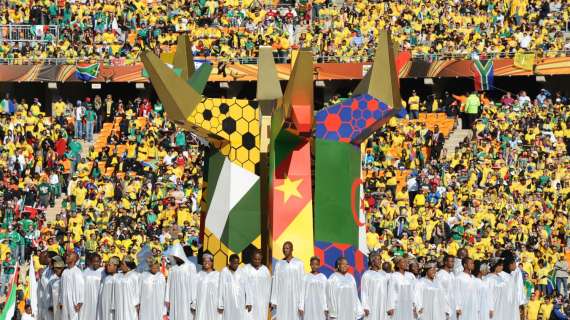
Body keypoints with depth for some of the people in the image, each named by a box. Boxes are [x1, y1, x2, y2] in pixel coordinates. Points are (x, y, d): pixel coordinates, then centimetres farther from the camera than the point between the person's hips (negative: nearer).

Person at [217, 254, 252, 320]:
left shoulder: (242, 272, 4)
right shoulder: (224, 272, -4)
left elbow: (247, 288, 3)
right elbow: (221, 289, -4)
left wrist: (248, 302, -5)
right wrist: (220, 305, -6)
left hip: (240, 304, 2)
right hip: (228, 304, -2)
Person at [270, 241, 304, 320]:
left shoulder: (299, 263, 1)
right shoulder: (279, 264, 7)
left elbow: (302, 282, -1)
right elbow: (275, 283, 6)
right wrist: (274, 301, 1)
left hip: (295, 297, -2)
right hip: (282, 298, 2)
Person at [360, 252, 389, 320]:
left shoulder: (384, 274, 10)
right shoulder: (367, 275, -3)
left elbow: (388, 291, 11)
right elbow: (364, 292, -5)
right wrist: (365, 307, -12)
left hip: (383, 305, 4)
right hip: (372, 306, -4)